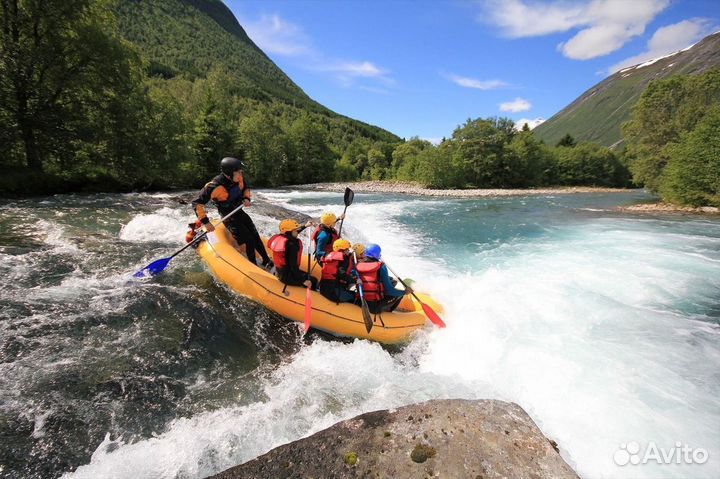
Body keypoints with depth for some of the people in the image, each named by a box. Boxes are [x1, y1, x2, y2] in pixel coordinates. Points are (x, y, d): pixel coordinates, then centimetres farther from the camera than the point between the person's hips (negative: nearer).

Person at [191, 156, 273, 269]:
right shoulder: (215, 186, -30)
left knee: (256, 236, 8)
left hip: (240, 213, 6)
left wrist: (246, 198, -9)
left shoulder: (239, 178, -12)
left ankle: (267, 261, 22)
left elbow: (246, 188, 11)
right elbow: (197, 203, -26)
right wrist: (205, 222, -28)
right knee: (249, 240, -10)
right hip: (229, 219, -6)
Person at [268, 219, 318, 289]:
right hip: (288, 277, -10)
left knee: (306, 275, 26)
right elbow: (293, 266, -28)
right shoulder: (291, 245, -26)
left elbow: (292, 236, 22)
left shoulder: (279, 238, 0)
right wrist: (303, 281, -22)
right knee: (313, 281, -3)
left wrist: (305, 226, 32)